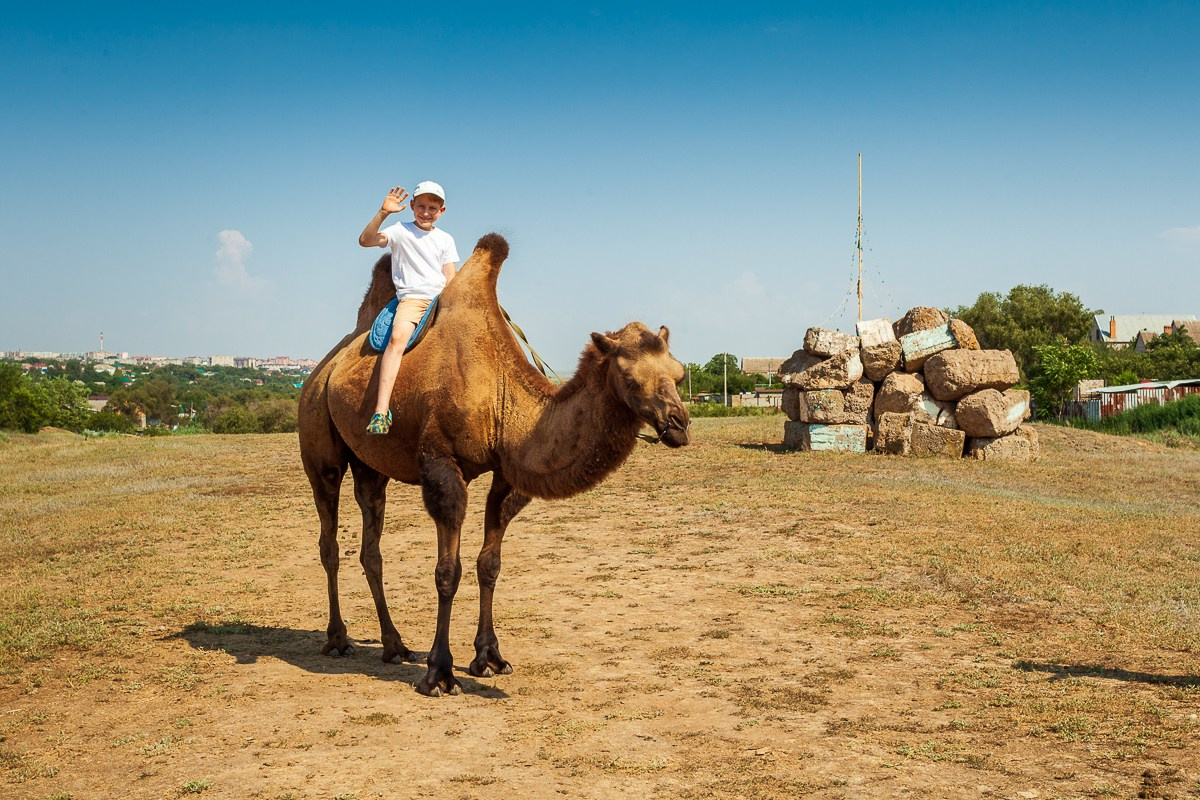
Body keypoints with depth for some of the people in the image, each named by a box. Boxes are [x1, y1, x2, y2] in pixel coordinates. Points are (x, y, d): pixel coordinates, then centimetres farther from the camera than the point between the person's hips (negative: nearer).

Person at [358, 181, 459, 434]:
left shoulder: (445, 239, 16)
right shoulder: (400, 231, 6)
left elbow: (451, 280, 11)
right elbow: (365, 240, -8)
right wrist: (383, 213, -19)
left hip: (441, 298, 4)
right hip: (411, 298, -4)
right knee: (398, 337, -31)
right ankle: (381, 411, -40)